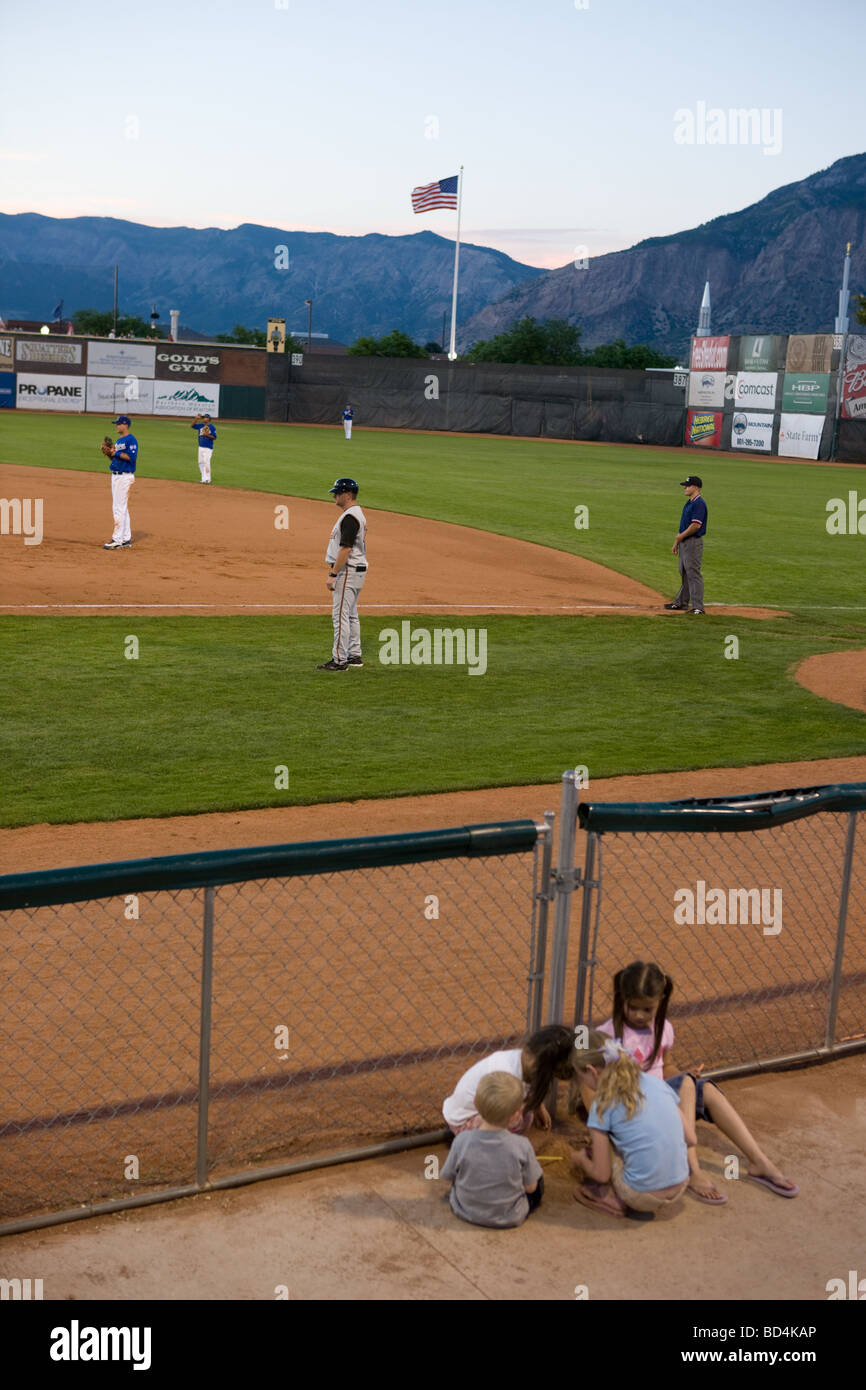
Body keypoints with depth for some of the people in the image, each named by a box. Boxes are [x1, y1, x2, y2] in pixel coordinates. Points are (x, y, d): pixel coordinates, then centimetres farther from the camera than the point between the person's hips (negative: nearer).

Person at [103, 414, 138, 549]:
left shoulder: (131, 440, -11)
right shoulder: (118, 440, 18)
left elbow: (132, 457, -21)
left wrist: (116, 453, -16)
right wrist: (109, 452, 4)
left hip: (125, 476, -10)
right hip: (115, 476, 10)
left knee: (119, 508, -11)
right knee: (120, 508, 12)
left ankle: (117, 540, -10)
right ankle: (126, 538, 18)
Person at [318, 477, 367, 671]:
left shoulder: (350, 517, -18)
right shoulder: (357, 514, 16)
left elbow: (345, 549, -24)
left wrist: (333, 575, -23)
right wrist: (334, 569, 23)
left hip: (348, 572, -11)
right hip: (357, 570, 11)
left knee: (340, 615, -10)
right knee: (351, 615, 16)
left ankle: (339, 660, -9)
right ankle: (354, 656, 22)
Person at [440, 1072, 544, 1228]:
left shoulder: (462, 1141, -25)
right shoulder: (521, 1146, -27)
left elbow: (448, 1177, -8)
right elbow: (530, 1187, -13)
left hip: (465, 1212, 1)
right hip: (510, 1218, -1)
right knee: (538, 1180, 22)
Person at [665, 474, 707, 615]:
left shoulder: (699, 503, -15)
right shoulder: (688, 502, 17)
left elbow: (696, 525, -23)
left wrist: (681, 536, -12)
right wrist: (676, 543, 19)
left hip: (693, 542, -10)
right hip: (684, 543, 10)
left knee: (694, 574, -11)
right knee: (684, 574, 17)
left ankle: (698, 607, -11)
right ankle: (681, 602, 26)